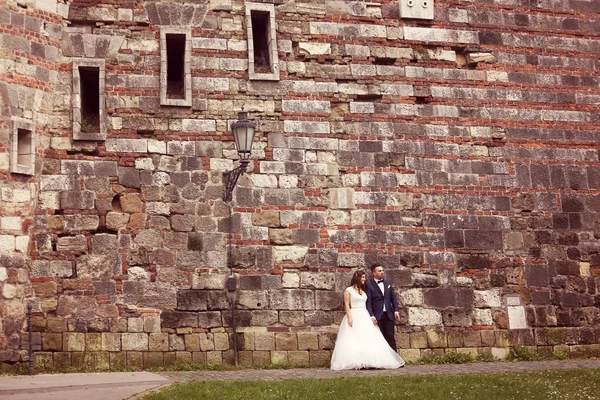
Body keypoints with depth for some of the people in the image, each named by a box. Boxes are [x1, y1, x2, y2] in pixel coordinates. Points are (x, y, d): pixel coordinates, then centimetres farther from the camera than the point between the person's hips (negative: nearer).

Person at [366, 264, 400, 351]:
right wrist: (371, 316, -18)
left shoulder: (388, 283, 12)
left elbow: (393, 297, 14)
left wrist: (396, 311, 3)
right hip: (377, 316, -4)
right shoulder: (369, 285, -5)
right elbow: (368, 302, -10)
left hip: (389, 315, 4)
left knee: (390, 337, 4)